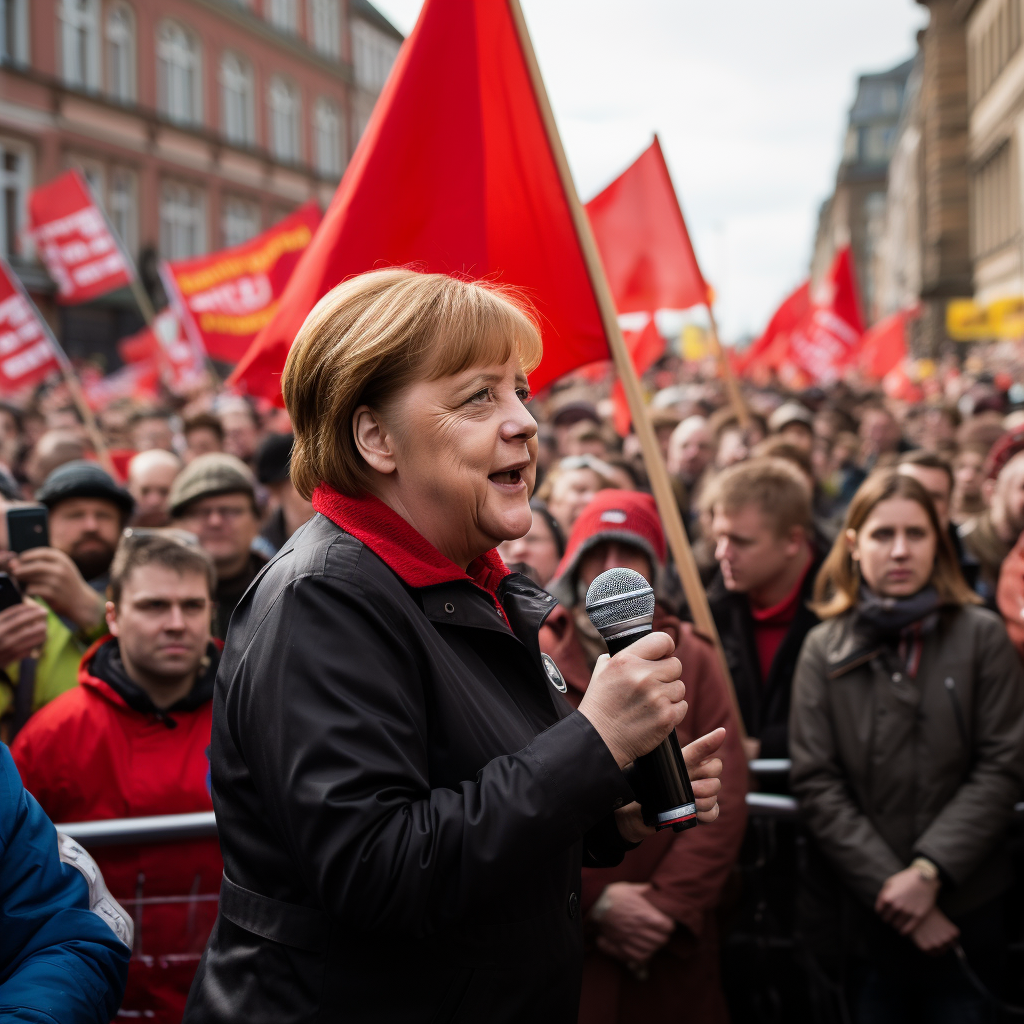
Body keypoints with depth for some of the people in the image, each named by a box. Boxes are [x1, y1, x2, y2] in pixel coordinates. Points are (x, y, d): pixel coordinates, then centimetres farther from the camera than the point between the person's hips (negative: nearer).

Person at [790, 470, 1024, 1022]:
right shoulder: (824, 649, 1)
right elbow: (816, 784, -3)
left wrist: (930, 871, -13)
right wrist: (888, 888, -11)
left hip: (967, 912, 0)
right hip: (860, 918, 0)